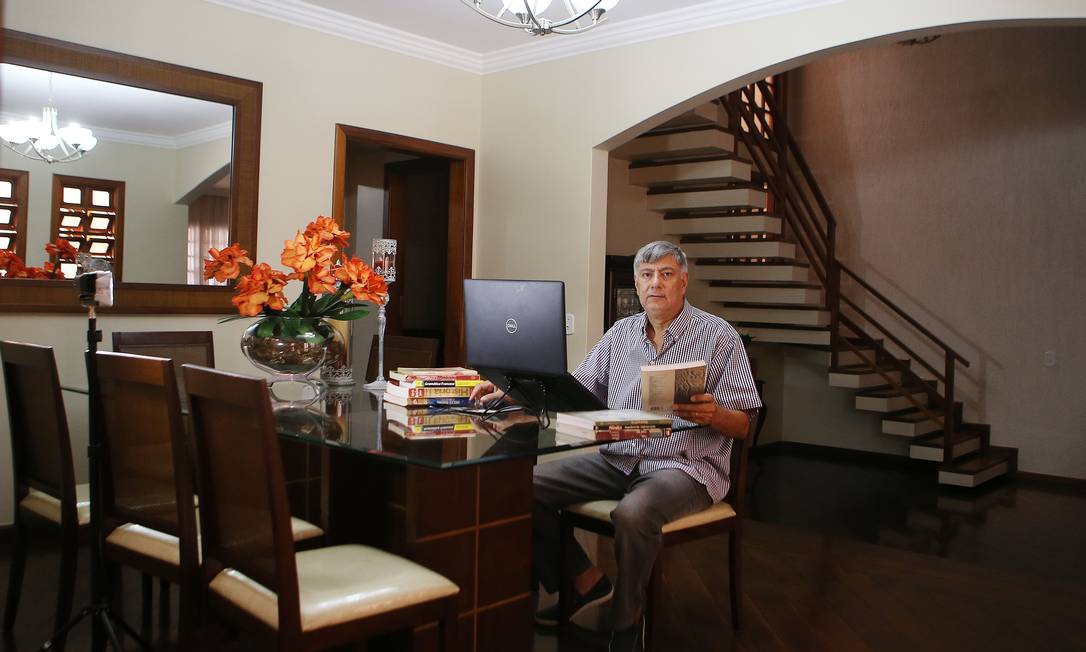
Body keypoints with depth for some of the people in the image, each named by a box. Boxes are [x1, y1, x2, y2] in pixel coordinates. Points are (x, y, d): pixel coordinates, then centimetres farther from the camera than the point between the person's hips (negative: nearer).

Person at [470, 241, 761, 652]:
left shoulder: (719, 337, -3)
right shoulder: (621, 333, 12)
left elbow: (743, 426, -4)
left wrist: (713, 415, -27)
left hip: (686, 466, -5)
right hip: (617, 460, 6)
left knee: (631, 515, -37)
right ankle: (584, 582, 7)